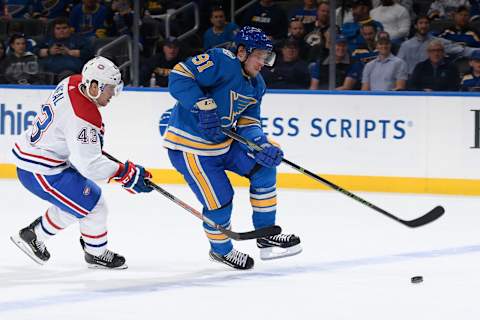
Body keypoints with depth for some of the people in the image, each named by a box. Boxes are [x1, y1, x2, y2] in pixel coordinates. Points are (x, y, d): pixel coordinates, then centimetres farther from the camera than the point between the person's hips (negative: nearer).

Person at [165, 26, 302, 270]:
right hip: (190, 146, -9)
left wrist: (262, 145, -13)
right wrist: (204, 106, -35)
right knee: (219, 200, -7)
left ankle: (266, 236, 14)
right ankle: (220, 249, 23)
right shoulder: (221, 61, -21)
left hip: (223, 141, 9)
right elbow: (179, 77, -27)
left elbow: (247, 122, 6)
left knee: (263, 166, 4)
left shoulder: (256, 85, 8)